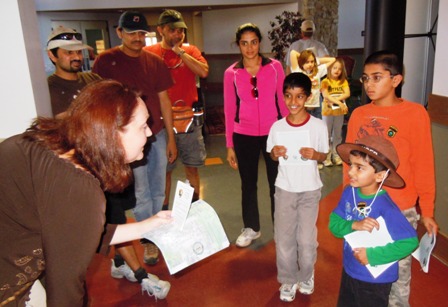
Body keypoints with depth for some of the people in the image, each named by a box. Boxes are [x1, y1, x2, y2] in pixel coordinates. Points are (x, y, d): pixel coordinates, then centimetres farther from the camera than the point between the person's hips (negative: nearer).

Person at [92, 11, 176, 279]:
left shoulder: (155, 62, 5)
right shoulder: (106, 61, -5)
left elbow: (164, 101, 8)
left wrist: (170, 137, 7)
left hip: (157, 135, 4)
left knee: (158, 192, 13)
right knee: (142, 195, 3)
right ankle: (150, 241, 22)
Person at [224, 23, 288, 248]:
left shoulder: (275, 67, -2)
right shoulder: (231, 73, -1)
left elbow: (284, 101, 2)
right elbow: (229, 110, 1)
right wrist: (229, 145, 2)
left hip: (273, 134, 0)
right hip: (244, 136, 1)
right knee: (248, 184, 14)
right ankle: (251, 228, 33)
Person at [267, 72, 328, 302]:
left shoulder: (318, 126, -10)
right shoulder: (277, 127, -6)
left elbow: (324, 155, 1)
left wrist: (314, 155, -21)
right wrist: (275, 153, -16)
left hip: (310, 189, -1)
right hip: (284, 189, 2)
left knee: (307, 239, 6)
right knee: (283, 238, 9)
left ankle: (306, 276, 34)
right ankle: (288, 279, 30)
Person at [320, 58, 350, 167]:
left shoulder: (343, 81, 4)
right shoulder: (325, 81, -7)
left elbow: (347, 94, -9)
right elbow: (325, 95, -19)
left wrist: (335, 99, -22)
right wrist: (339, 102, -27)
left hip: (339, 112, 4)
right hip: (327, 111, -3)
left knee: (337, 134, 12)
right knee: (327, 134, 4)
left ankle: (336, 155, 22)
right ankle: (326, 157, 10)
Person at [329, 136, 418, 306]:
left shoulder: (385, 207, -28)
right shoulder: (349, 193, -11)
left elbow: (410, 241, -28)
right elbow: (334, 224, -8)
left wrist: (373, 256, -25)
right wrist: (353, 225, -28)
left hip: (375, 280, -5)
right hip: (349, 271, 6)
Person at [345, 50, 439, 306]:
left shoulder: (415, 114, -9)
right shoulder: (358, 114, 1)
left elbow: (424, 166, -6)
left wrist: (427, 210, -3)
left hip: (400, 210, -3)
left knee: (398, 271, 14)